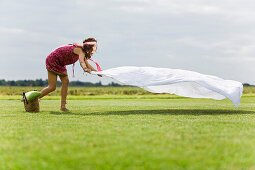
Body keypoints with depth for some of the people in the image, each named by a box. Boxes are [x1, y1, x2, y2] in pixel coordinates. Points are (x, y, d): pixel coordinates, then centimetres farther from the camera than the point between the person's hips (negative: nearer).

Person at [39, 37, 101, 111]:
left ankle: (63, 106, 2)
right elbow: (81, 62, -45)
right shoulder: (80, 50, -25)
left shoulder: (83, 52, 4)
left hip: (59, 63, 10)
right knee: (52, 87, -8)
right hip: (52, 60, -10)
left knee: (65, 81, 1)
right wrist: (85, 69, -65)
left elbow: (87, 65, 12)